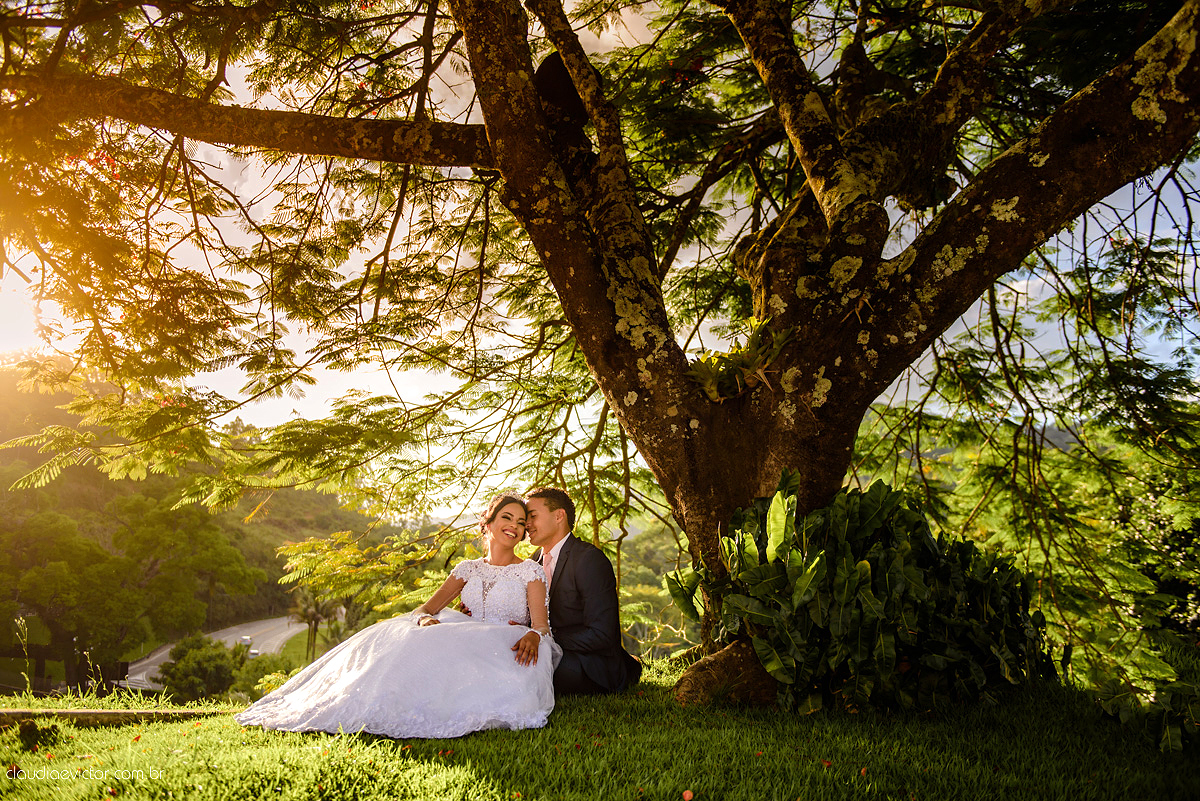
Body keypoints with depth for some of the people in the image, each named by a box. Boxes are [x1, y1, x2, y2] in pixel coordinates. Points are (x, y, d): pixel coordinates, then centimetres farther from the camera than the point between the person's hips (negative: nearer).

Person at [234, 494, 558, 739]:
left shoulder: (530, 570, 7)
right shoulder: (468, 568, 18)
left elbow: (540, 623, -5)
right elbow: (426, 607, 9)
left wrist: (532, 636, -31)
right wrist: (425, 619, -17)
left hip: (507, 650, -3)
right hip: (470, 642, 4)